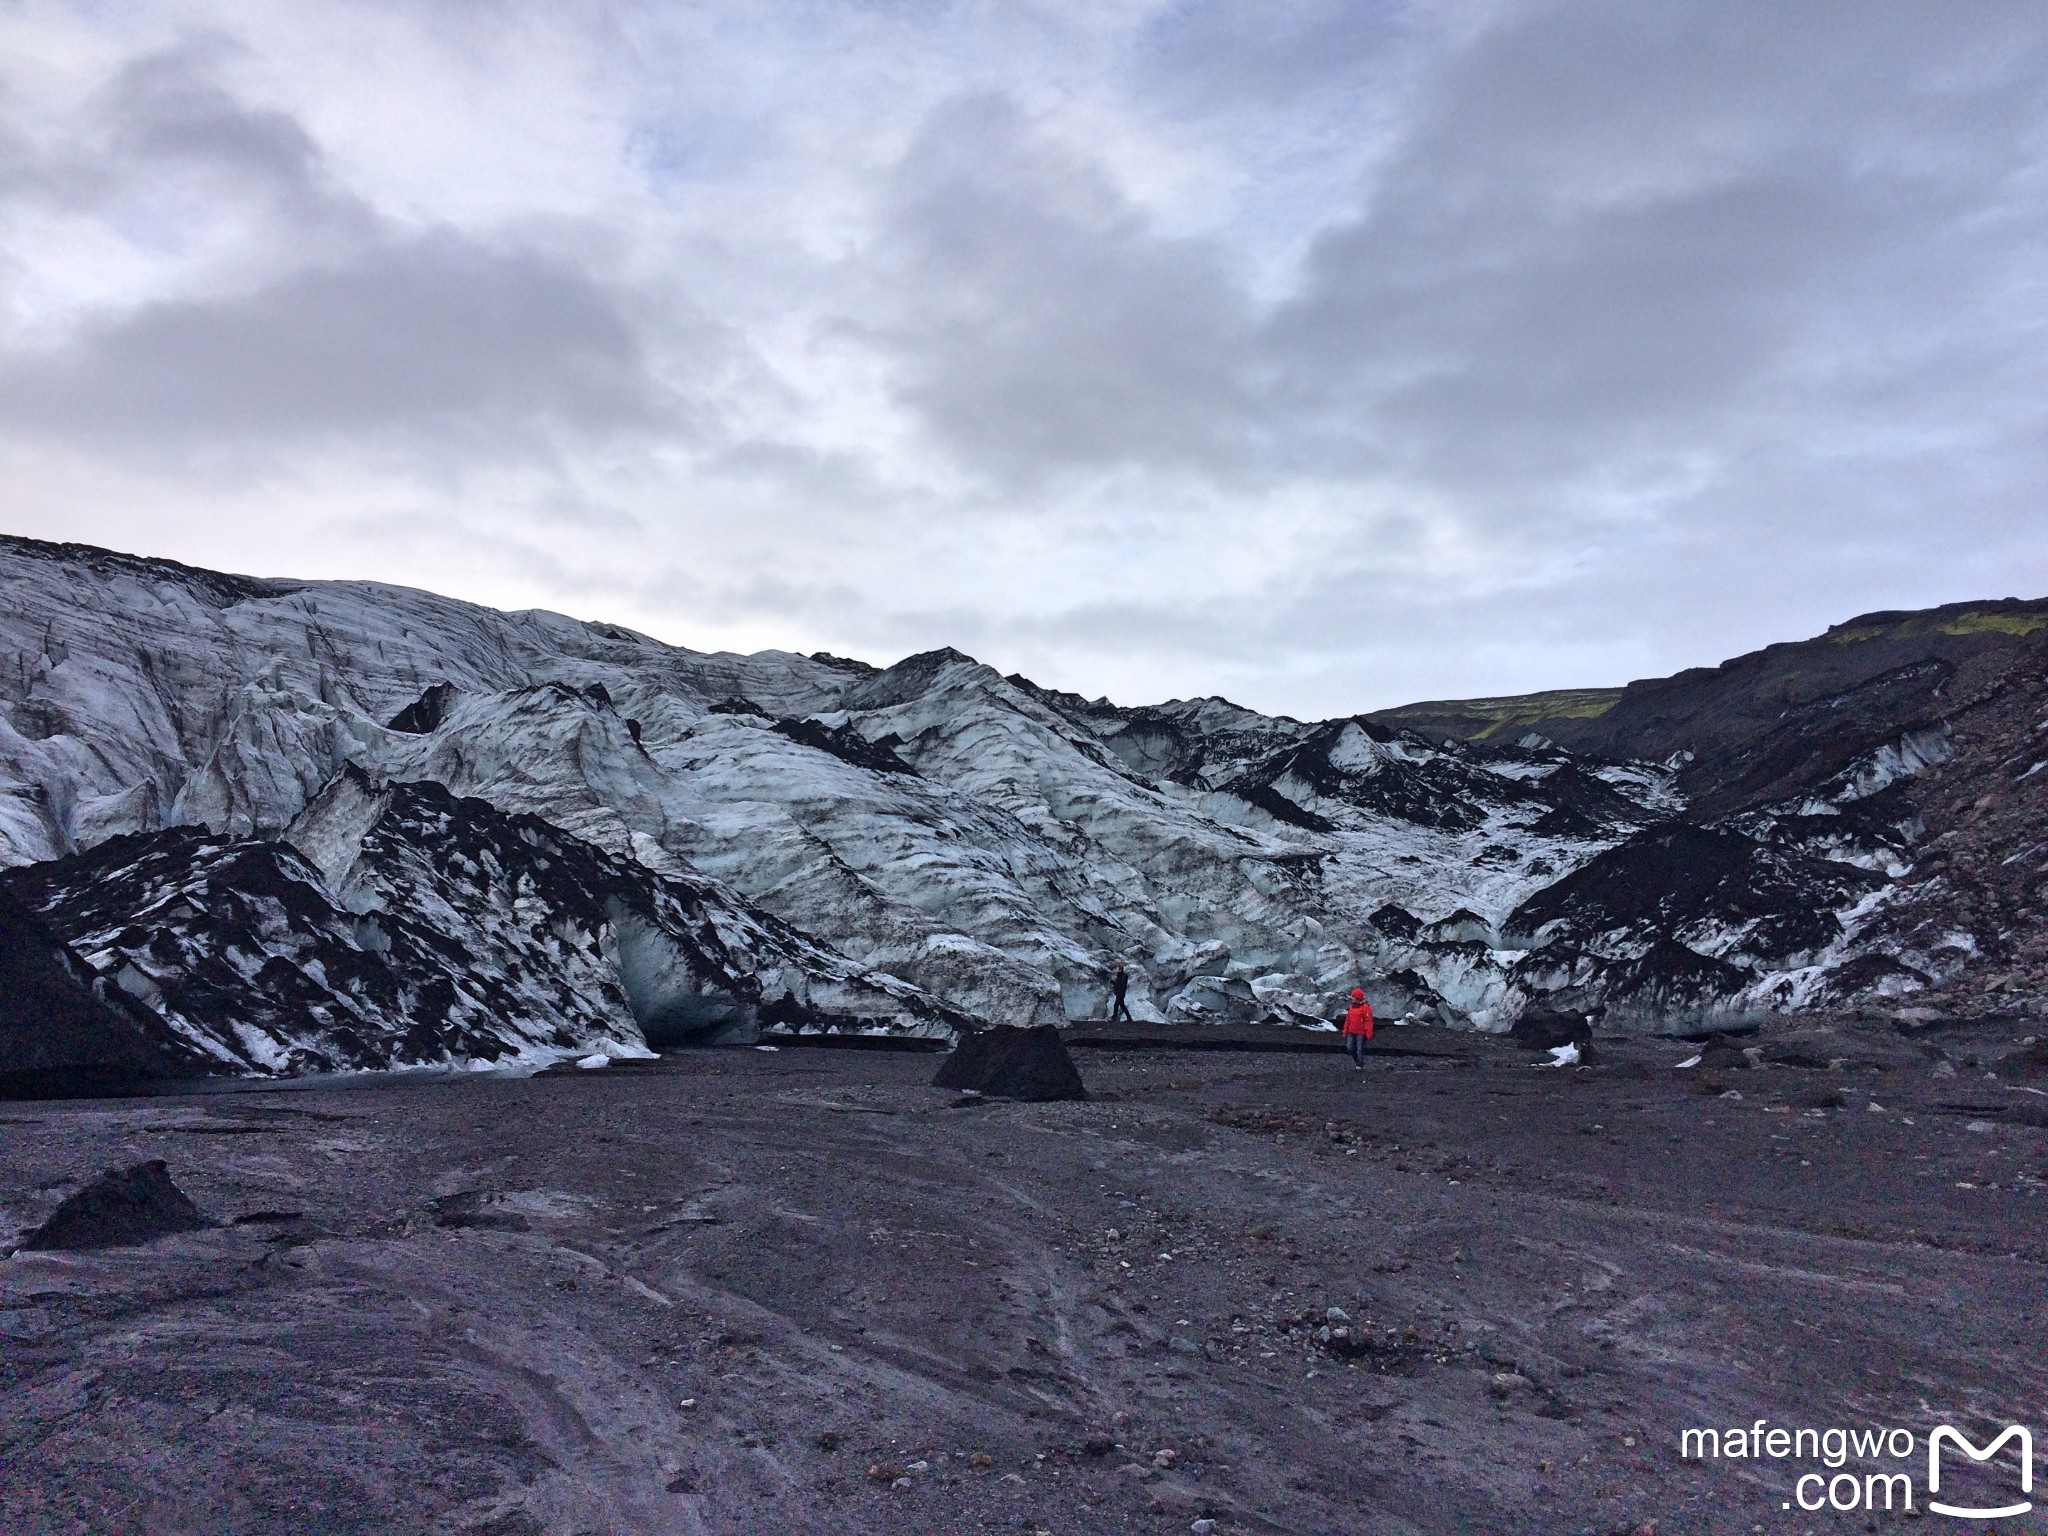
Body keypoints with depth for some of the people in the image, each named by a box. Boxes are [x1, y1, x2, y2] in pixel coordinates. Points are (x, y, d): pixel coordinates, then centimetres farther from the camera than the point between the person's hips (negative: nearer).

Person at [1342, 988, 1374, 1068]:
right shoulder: (1352, 1007, 12)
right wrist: (1345, 1031, 15)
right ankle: (1356, 1060, 27)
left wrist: (1368, 1034, -17)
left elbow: (1369, 1021, -14)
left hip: (1361, 1033, -7)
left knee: (1360, 1049, -2)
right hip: (1351, 1032, 7)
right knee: (1350, 1048, 7)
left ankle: (1361, 1066, 8)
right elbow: (1348, 1020, 16)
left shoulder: (1365, 1007, -11)